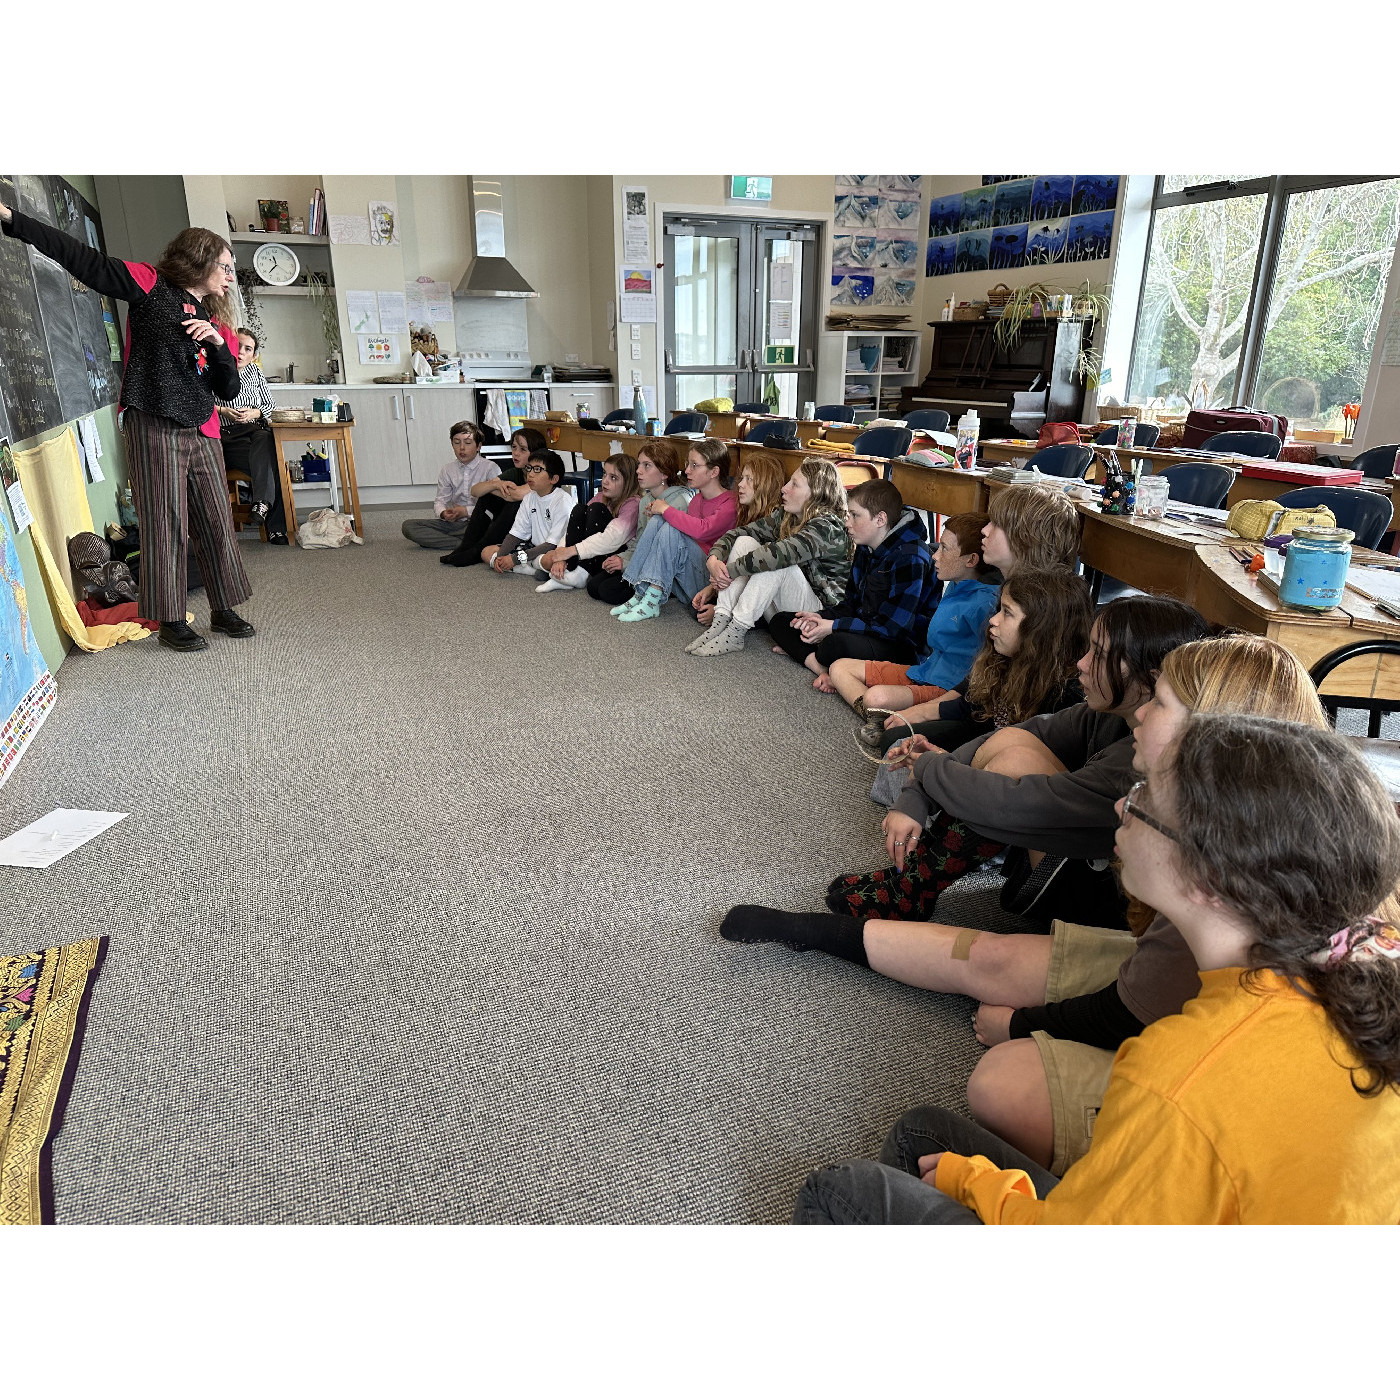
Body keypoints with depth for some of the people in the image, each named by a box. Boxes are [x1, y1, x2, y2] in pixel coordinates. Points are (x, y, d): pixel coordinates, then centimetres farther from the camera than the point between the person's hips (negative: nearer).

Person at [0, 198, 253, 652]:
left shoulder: (218, 322, 18)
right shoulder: (151, 285, 4)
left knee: (217, 523, 7)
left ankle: (223, 610, 19)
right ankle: (171, 621, 5)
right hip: (154, 426, -6)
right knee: (165, 526, -4)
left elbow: (228, 390, 12)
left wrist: (217, 344, -3)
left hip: (202, 432, 6)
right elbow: (82, 259, -1)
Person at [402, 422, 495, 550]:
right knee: (408, 526, -11)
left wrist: (467, 511, -17)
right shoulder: (448, 471, 11)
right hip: (453, 522, 5)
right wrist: (443, 513, -16)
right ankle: (463, 544, -21)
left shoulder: (490, 468, -4)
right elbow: (440, 500, 8)